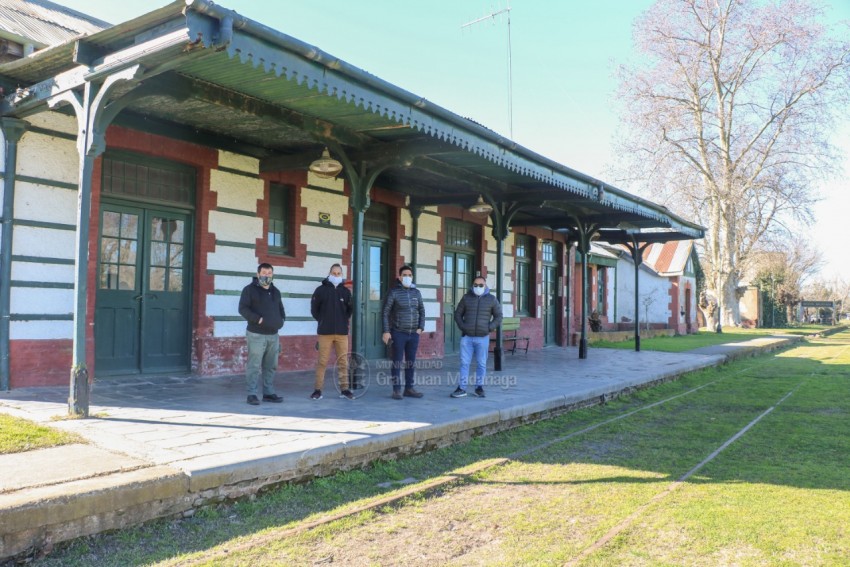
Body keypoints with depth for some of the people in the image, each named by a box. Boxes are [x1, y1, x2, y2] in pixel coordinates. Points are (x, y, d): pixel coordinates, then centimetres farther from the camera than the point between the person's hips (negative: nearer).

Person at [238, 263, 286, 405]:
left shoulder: (275, 291, 18)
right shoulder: (250, 289, -2)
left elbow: (280, 308, 28)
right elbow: (243, 308, -10)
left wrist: (282, 320, 8)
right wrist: (258, 319, -20)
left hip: (273, 335, 6)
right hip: (256, 335, -6)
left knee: (271, 366, 10)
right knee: (254, 366, -7)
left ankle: (269, 393, 18)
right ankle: (252, 394, -1)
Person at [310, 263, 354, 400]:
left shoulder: (345, 291, 8)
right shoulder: (321, 290, 2)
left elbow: (350, 309, 18)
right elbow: (314, 309, 7)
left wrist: (344, 320, 8)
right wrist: (322, 321, 3)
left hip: (342, 332, 2)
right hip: (325, 332, -2)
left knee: (343, 361, 4)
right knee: (322, 361, -1)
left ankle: (344, 389, 11)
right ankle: (318, 390, 5)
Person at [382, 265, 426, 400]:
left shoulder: (416, 292, 9)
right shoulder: (394, 292, -4)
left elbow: (421, 311, 15)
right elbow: (386, 312, -6)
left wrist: (421, 327, 4)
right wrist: (386, 331, -11)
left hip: (414, 333, 4)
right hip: (398, 333, -4)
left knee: (411, 362, 9)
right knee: (397, 362, 0)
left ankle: (409, 388, 18)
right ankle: (397, 389, 6)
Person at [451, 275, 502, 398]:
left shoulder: (491, 299, 3)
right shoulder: (466, 297, 5)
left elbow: (498, 317, 7)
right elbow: (458, 314, 11)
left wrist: (489, 328, -5)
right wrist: (462, 327, -3)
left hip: (483, 338, -1)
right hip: (467, 337, 1)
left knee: (481, 364, 5)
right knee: (464, 363, 1)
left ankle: (479, 387, 16)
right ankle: (462, 388, 6)